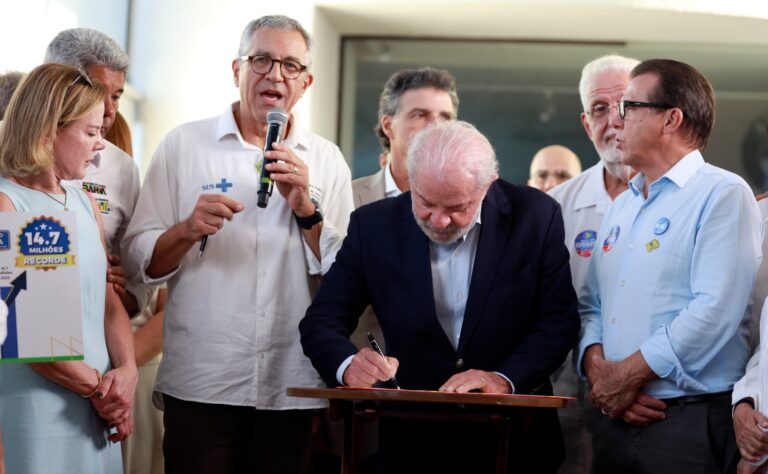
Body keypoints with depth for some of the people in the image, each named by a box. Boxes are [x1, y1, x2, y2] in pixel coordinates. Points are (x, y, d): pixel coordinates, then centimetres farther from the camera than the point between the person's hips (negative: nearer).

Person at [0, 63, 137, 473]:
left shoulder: (84, 202, 12)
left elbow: (109, 300, 10)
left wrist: (126, 371, -7)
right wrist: (99, 388, -11)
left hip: (97, 409, 7)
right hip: (36, 411, -7)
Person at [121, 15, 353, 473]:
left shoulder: (326, 160, 7)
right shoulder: (183, 145, 3)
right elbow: (138, 260, 1)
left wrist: (305, 206, -11)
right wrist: (188, 231, -17)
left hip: (292, 388, 2)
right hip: (200, 384, -1)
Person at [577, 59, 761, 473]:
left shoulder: (722, 194, -7)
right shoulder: (621, 207, 17)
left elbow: (714, 311, -18)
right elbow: (591, 305, 14)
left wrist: (627, 376, -13)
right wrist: (598, 370, -6)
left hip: (690, 423, -7)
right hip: (616, 419, 7)